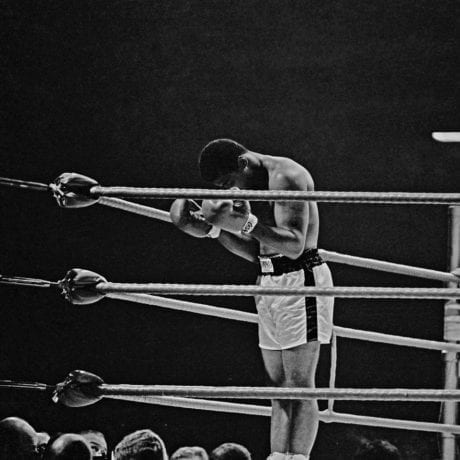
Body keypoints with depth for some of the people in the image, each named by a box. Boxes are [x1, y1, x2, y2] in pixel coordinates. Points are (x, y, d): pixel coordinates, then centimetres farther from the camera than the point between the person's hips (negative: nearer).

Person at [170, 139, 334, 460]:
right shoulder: (252, 186, 14)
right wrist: (214, 228, 4)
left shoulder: (285, 177, -15)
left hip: (301, 279, -9)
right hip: (269, 283, 9)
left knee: (300, 387, -11)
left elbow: (295, 245, -23)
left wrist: (245, 223, -33)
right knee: (280, 388, 6)